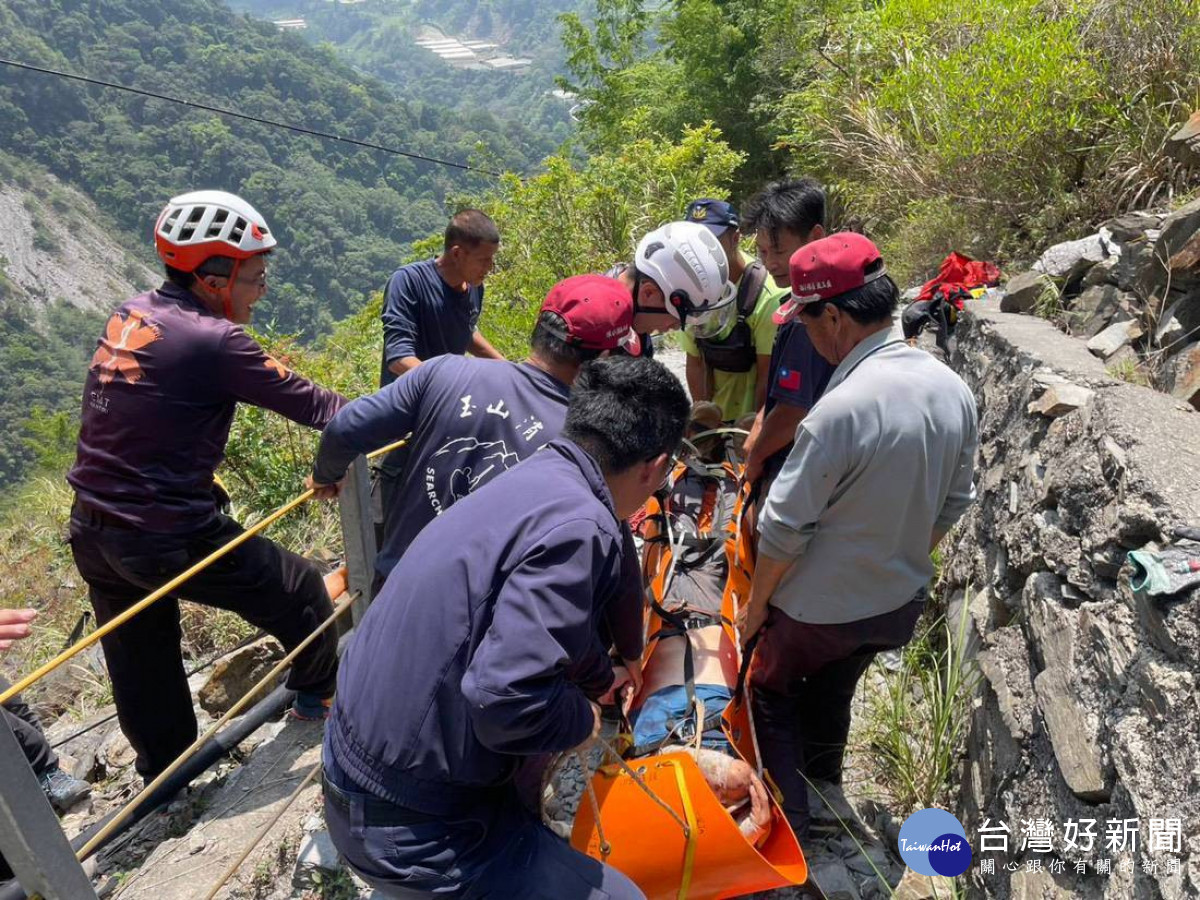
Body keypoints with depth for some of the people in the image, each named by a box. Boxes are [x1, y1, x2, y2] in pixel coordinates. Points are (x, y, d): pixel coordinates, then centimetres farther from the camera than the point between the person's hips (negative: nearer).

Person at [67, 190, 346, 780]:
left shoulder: (132, 315, 4)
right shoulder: (212, 340, -21)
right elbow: (304, 402, -14)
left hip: (90, 532, 9)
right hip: (165, 538, -8)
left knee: (142, 667, 23)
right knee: (300, 591, 12)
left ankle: (164, 782, 43)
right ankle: (319, 693, 36)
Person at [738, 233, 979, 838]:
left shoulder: (840, 410, -32)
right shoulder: (954, 391, -7)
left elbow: (784, 528, -23)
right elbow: (953, 504, 6)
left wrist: (756, 604, -8)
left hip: (821, 607, -7)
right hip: (901, 603, 7)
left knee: (773, 693, 19)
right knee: (832, 692, 29)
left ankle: (787, 822, 25)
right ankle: (822, 789, 48)